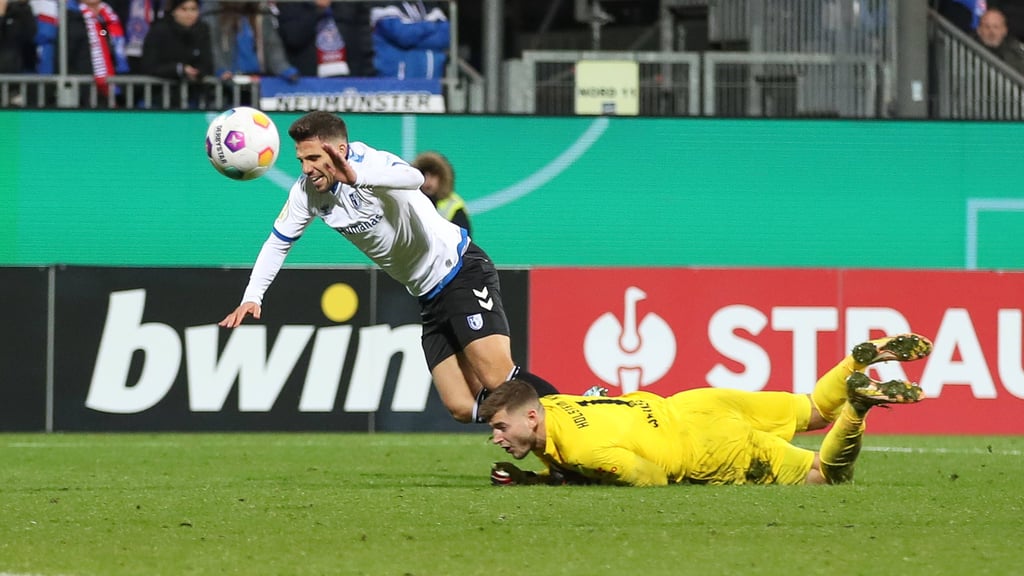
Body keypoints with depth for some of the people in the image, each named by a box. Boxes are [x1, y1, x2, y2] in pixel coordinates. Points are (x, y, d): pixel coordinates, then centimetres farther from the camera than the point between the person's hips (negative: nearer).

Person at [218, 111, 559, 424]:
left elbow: (413, 178, -46)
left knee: (498, 380, -23)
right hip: (429, 296, 7)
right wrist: (252, 298, -3)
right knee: (462, 409, -1)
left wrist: (354, 177, -64)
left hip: (463, 271, -7)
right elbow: (278, 243, 12)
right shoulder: (307, 192, -2)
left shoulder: (369, 162, -23)